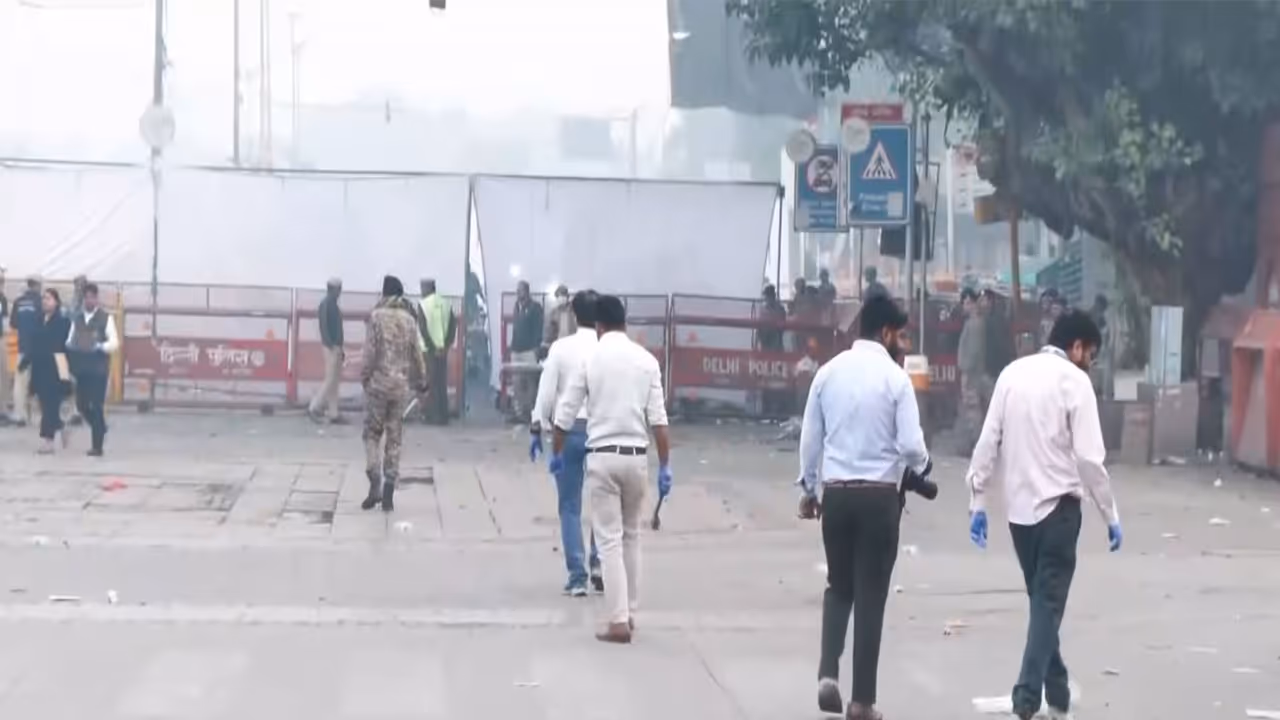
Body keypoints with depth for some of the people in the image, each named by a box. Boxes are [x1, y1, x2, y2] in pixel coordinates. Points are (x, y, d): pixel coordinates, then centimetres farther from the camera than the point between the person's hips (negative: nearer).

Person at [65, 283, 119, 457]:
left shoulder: (106, 318, -1)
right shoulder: (76, 318, 12)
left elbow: (114, 342, -6)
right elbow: (70, 339, 14)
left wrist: (101, 346, -23)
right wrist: (69, 346, -8)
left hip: (99, 368, -5)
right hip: (81, 369, 5)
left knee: (97, 406, -5)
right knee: (81, 404, 5)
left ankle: (97, 446, 0)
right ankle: (100, 429, 32)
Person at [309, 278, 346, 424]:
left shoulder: (334, 305, 16)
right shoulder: (326, 304, -13)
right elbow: (324, 326, -20)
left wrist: (341, 349, 20)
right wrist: (332, 346, -24)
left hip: (336, 347, 10)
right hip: (331, 347, -10)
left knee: (335, 380, 9)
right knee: (330, 380, -9)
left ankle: (333, 413, 10)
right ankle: (314, 407, -4)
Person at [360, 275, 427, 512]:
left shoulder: (377, 315, -7)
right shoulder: (409, 319, 4)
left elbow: (370, 350, -10)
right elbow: (416, 353, 7)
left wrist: (364, 376, 1)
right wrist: (421, 379, 17)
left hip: (378, 382, -3)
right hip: (401, 384, 3)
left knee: (372, 432, 8)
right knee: (394, 438, 7)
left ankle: (375, 483, -9)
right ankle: (388, 493, 5)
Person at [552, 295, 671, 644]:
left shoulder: (590, 359, -3)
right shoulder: (646, 360, 2)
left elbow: (565, 413, 0)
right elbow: (658, 419, -2)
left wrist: (557, 453, 15)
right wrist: (665, 466, 1)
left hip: (602, 455, -2)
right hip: (636, 455, 2)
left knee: (609, 539, -1)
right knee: (631, 536, 17)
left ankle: (619, 621, -7)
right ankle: (629, 613, 21)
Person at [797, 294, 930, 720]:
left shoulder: (829, 372, 3)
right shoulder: (895, 377, -9)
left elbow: (810, 436, 8)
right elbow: (911, 445, -12)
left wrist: (808, 489, 20)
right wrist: (923, 470, 10)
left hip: (835, 492, 4)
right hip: (879, 496, -4)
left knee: (839, 586, 19)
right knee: (871, 595, 4)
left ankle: (828, 674, 0)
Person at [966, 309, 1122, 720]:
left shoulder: (1012, 373, 6)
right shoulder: (1074, 380, -8)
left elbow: (989, 440, 4)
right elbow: (1089, 456, -12)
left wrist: (978, 500, 9)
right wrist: (1110, 515, -5)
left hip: (1018, 506, 5)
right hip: (1058, 506, -5)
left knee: (1041, 599, 17)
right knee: (1049, 603, -1)